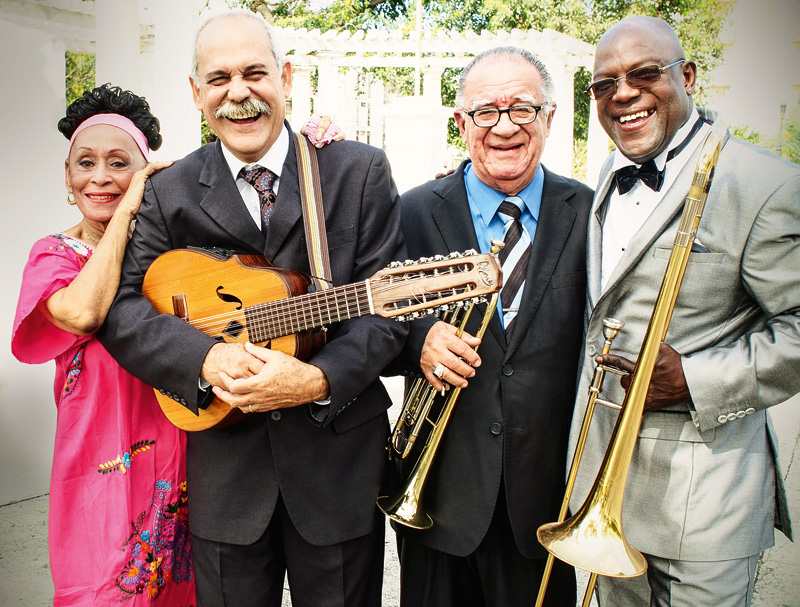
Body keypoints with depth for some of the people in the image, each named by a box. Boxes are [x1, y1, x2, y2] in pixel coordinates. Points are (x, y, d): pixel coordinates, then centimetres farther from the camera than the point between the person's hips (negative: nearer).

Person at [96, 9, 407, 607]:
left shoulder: (361, 171, -3)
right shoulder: (169, 192, 3)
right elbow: (121, 306, -2)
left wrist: (318, 380, -22)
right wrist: (208, 359, -19)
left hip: (337, 453, -1)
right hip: (224, 463, 2)